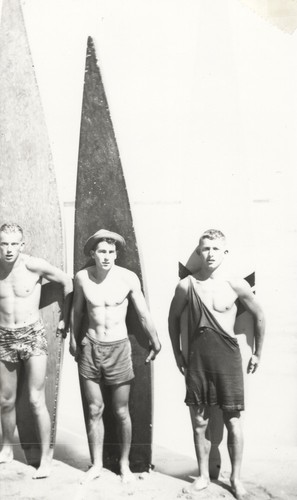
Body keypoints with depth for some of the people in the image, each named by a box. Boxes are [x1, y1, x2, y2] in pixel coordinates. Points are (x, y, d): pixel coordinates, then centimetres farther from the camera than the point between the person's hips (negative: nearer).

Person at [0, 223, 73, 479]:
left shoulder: (34, 265, -13)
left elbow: (67, 282, -1)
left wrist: (65, 317, 3)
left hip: (33, 335, -3)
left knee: (36, 400, -6)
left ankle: (47, 457, 7)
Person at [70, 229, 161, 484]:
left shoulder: (128, 278, -11)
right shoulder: (82, 278, -5)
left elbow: (144, 314, -1)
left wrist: (155, 342, 7)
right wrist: (74, 340, 20)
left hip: (118, 348, -2)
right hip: (90, 348, 2)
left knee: (121, 412, 6)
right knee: (94, 410, 9)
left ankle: (124, 463, 24)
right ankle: (96, 464, 24)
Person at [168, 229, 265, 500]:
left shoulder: (236, 285, -6)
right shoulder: (187, 285, -3)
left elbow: (259, 315, 7)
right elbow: (174, 317, 12)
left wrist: (258, 353, 10)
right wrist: (178, 354, 10)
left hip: (228, 358, -1)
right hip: (197, 359, 1)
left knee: (233, 420, 3)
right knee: (199, 421, 8)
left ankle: (236, 478, 19)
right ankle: (203, 475, 24)